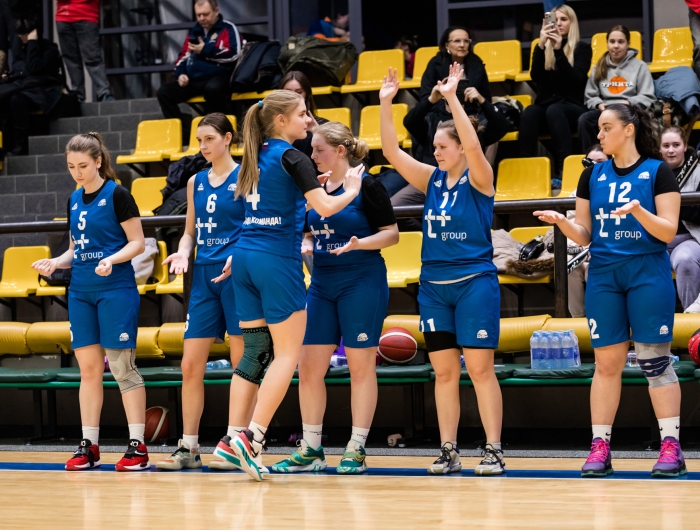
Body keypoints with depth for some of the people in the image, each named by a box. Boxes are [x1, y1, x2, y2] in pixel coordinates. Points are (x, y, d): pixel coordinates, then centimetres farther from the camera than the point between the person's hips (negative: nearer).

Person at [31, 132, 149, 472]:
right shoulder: (74, 200, 13)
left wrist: (111, 259, -24)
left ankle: (137, 446, -3)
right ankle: (89, 446, 10)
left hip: (115, 290, -6)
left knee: (122, 367, -6)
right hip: (81, 291, 6)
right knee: (88, 369, 6)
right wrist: (55, 263, 1)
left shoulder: (117, 195, -6)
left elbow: (138, 243, -7)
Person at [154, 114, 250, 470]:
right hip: (204, 275, 6)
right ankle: (188, 448, 9)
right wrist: (183, 253, 1)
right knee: (190, 365, 3)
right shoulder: (196, 182, 15)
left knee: (242, 362, -3)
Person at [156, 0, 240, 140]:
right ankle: (182, 132, -16)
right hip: (193, 81, 7)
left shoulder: (228, 29, 2)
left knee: (213, 88, -42)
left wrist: (206, 50, -12)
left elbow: (233, 54, -14)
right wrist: (181, 74, 4)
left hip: (217, 78, -7)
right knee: (164, 92, -13)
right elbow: (183, 57, 25)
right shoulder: (195, 31, 21)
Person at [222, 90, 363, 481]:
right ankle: (253, 436, -13)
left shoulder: (258, 156, 13)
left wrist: (307, 185, 22)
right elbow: (325, 207, -16)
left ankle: (233, 440, 4)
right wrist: (352, 190, 2)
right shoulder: (291, 157, -10)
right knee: (288, 353, -3)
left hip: (245, 257, 8)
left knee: (255, 351, 9)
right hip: (277, 261, -8)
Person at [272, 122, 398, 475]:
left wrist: (358, 243, -23)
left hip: (361, 283, -7)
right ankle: (310, 450, 11)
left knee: (361, 366, -1)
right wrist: (305, 244, -1)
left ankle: (356, 450, 5)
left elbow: (392, 233, -8)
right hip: (322, 284, 7)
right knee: (309, 366, 3)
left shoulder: (366, 185, -8)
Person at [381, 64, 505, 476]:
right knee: (444, 371, 6)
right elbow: (392, 152, 4)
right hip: (434, 284, 6)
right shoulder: (433, 179, 10)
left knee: (480, 369, -6)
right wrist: (386, 104, -6)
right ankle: (449, 452, 10)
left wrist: (453, 98, -29)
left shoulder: (478, 178, -5)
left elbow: (474, 146, -24)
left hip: (474, 282, -6)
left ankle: (494, 452, -3)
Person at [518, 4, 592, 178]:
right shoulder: (544, 48, 13)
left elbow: (575, 79, -10)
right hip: (545, 105, 2)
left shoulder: (582, 48, 5)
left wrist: (559, 50, -18)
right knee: (529, 113, -33)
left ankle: (564, 169, -45)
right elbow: (535, 76, -3)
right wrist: (541, 45, -13)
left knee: (554, 110, -38)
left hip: (573, 107, -2)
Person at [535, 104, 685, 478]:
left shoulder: (657, 171, -2)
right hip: (603, 275, 4)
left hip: (648, 274, -4)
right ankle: (600, 447, 7)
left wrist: (638, 211, -24)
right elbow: (584, 235, 10)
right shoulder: (593, 176, 10)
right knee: (606, 363, 4)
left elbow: (668, 231, -8)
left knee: (655, 360, -4)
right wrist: (562, 222, -10)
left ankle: (671, 447, 0)